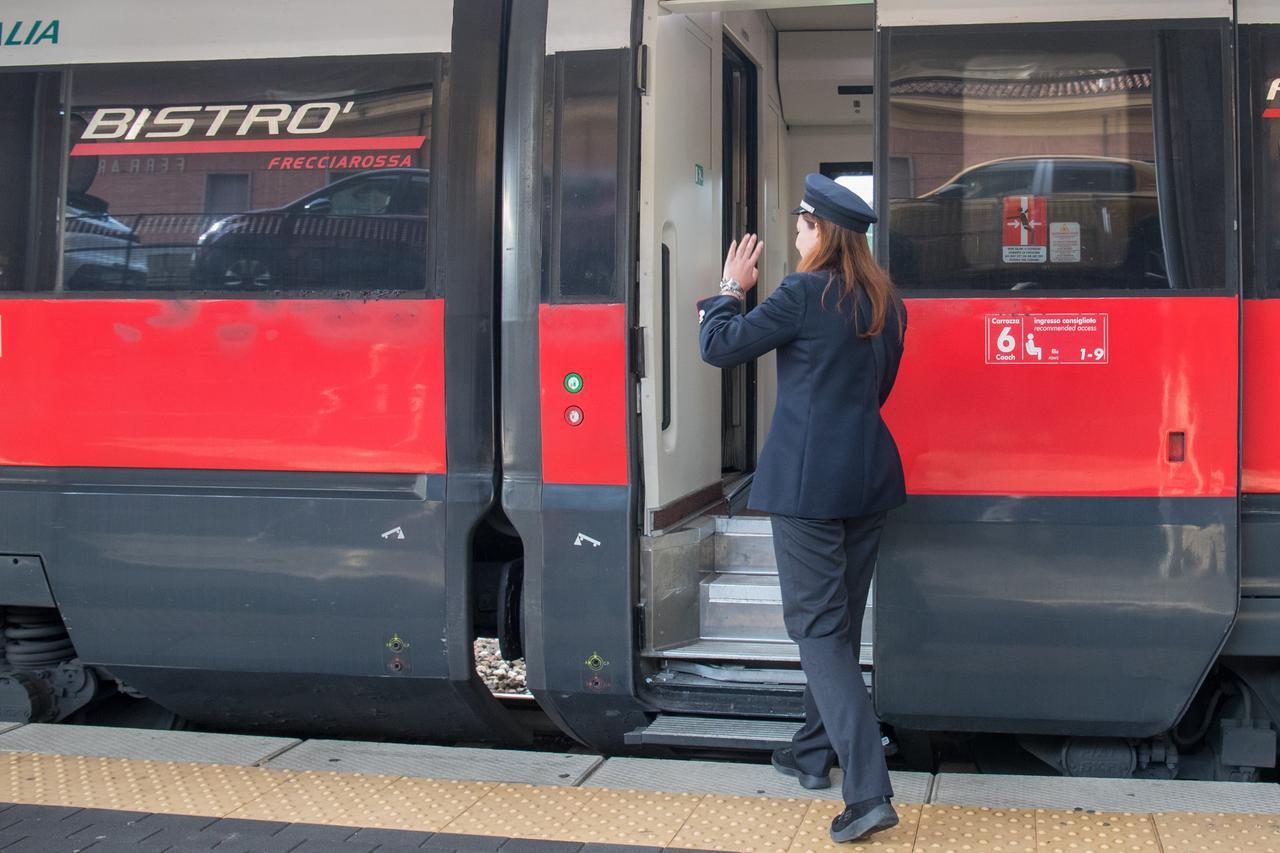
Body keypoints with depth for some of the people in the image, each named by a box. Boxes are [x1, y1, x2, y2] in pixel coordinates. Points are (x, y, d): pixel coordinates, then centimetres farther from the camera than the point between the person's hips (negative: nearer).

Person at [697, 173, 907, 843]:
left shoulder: (805, 294, -13)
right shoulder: (886, 303, 10)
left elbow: (719, 348, -9)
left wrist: (731, 290, 7)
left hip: (806, 482, -8)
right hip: (869, 478, 8)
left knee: (818, 628, -6)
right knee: (841, 623, 19)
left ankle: (868, 791, -14)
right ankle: (813, 751, 35)